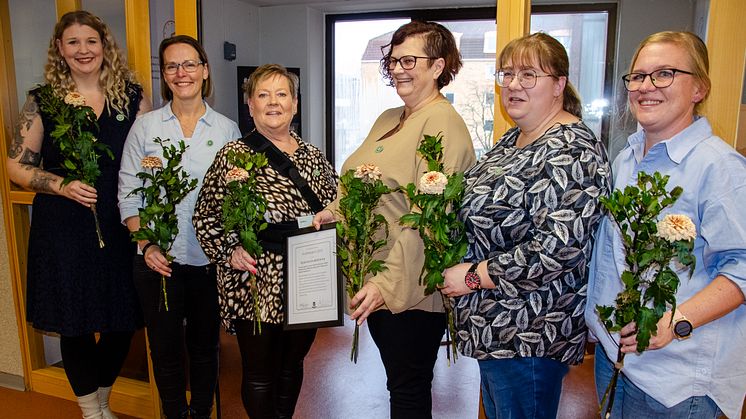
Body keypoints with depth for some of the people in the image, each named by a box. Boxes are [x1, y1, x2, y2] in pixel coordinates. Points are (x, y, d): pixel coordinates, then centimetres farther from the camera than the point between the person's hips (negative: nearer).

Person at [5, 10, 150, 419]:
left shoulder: (132, 95, 5)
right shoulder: (42, 100, 3)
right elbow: (18, 166, 4)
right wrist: (62, 185, -13)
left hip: (120, 227, 1)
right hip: (63, 229, -1)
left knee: (121, 322, 9)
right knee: (74, 324, 8)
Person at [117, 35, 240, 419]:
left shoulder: (227, 129, 1)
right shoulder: (145, 127, 1)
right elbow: (128, 195, 0)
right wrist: (146, 244, -11)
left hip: (210, 259, 0)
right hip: (159, 260, 0)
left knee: (205, 345, 15)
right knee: (165, 349, 13)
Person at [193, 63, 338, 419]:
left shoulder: (313, 156, 8)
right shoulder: (234, 155, -5)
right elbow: (206, 218, -3)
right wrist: (229, 253, -17)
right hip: (254, 285, -4)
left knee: (293, 365, 20)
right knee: (259, 373, 10)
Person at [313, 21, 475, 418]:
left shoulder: (442, 124, -15)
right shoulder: (388, 119, 12)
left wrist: (388, 283, -28)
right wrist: (335, 210, 2)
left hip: (410, 288, -8)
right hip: (373, 283, 8)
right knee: (400, 382, 22)